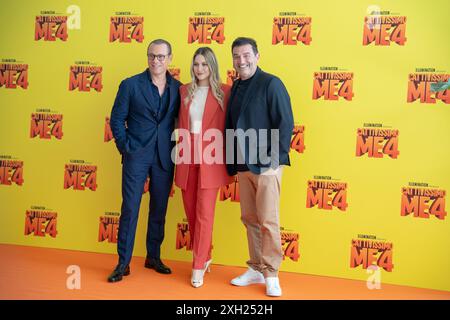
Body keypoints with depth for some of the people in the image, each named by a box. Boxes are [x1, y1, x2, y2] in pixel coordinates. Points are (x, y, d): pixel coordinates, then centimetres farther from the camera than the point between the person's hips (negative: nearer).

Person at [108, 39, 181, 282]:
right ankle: (123, 263, 13)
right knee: (130, 209, 1)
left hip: (165, 158, 3)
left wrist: (176, 149, 2)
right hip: (137, 156, -2)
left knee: (159, 210, 11)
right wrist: (126, 147, -4)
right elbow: (116, 119, 1)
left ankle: (153, 257, 27)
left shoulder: (178, 88, 5)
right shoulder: (130, 85, -1)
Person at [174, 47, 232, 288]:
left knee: (204, 214, -1)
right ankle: (204, 256, 31)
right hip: (187, 159, 4)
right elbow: (180, 124, 14)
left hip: (211, 159, -4)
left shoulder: (224, 92, -1)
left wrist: (228, 158, -6)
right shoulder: (184, 91, 10)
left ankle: (199, 267, 13)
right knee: (191, 213, 11)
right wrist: (179, 152, 5)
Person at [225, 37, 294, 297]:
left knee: (268, 221, -1)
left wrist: (275, 158, -15)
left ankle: (271, 275, 14)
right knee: (249, 219, 12)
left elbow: (285, 123, -11)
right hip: (243, 164, 7)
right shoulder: (236, 87, 13)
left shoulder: (271, 83, -7)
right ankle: (257, 269, 26)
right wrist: (233, 163, 12)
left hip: (266, 164, -6)